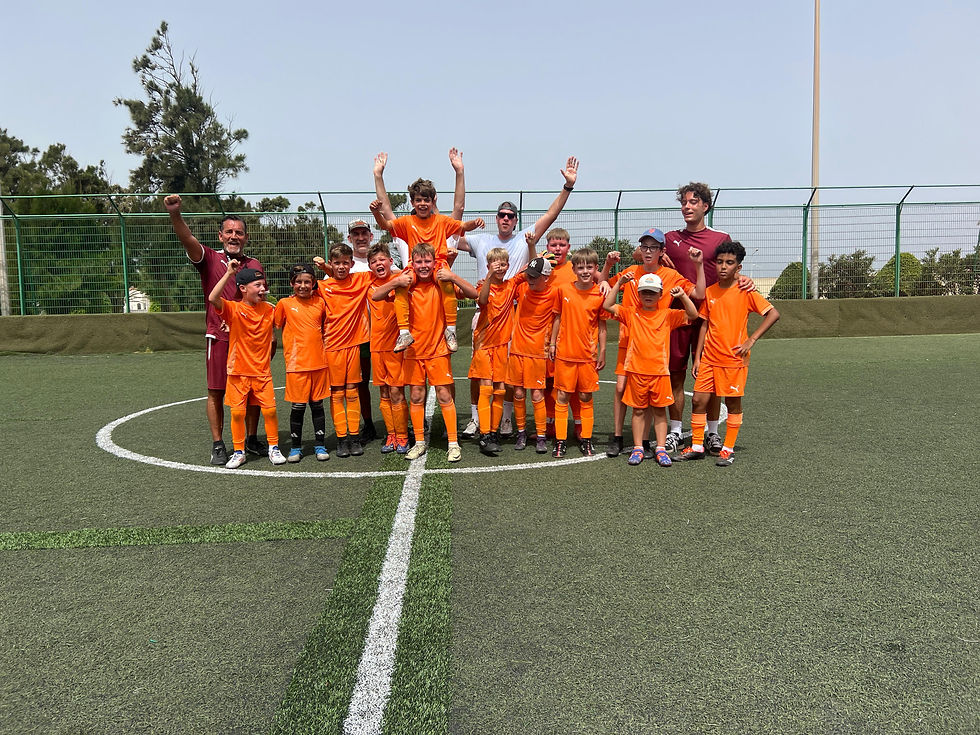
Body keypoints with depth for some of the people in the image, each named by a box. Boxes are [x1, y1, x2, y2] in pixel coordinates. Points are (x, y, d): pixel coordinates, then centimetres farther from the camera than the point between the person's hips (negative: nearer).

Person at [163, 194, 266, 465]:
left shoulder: (255, 265, 9)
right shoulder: (209, 259, 1)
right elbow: (187, 239, -17)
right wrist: (175, 213, -35)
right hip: (218, 337, -2)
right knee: (216, 392, 1)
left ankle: (251, 439, 23)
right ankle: (218, 445, 12)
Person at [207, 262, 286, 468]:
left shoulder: (269, 309, 2)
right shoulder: (233, 309, -9)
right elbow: (213, 298, -28)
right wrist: (229, 273, -28)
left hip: (262, 371, 2)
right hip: (238, 372, -2)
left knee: (270, 409, -1)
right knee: (237, 412, 3)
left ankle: (274, 448, 15)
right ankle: (238, 452, 18)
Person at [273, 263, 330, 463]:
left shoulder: (320, 302, 6)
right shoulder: (285, 304, 0)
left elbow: (327, 328, 16)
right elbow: (274, 325, 7)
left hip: (319, 362, 2)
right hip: (296, 364, -2)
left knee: (317, 404, 9)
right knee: (298, 406, 2)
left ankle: (319, 445, 19)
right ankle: (295, 447, 16)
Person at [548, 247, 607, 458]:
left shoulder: (600, 294, -3)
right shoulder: (563, 290, -1)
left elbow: (602, 325, 3)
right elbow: (558, 318, 9)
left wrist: (602, 352, 3)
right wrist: (552, 343, 8)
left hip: (588, 354, 0)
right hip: (565, 352, 1)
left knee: (586, 397, 8)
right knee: (562, 396, 3)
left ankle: (586, 440, 19)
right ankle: (560, 440, 11)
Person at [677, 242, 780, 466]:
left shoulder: (745, 292, -7)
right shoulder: (709, 292, 6)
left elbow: (773, 314, -8)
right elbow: (704, 325, 10)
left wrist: (751, 340, -14)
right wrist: (697, 358, 7)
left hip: (734, 358, -4)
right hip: (709, 359, 4)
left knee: (733, 404, 5)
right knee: (698, 400, 2)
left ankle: (728, 449, 16)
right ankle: (697, 446, 15)